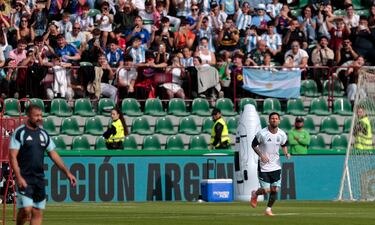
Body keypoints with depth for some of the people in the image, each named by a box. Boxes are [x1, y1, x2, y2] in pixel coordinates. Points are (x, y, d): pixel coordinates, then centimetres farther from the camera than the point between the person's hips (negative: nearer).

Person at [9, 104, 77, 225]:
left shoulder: (43, 133, 12)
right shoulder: (20, 132, -6)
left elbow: (53, 155, 17)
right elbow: (13, 156, -11)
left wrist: (67, 172, 11)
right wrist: (18, 177, -20)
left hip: (39, 178, 6)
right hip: (25, 178, -6)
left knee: (38, 213, 4)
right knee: (26, 209, -15)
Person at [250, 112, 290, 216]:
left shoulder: (282, 134, -2)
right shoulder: (262, 133, -13)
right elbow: (253, 145, -2)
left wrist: (286, 153, -4)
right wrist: (261, 155, -16)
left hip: (276, 166, 3)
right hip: (264, 166, -3)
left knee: (275, 189, -2)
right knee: (266, 190, -7)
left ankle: (269, 209, 19)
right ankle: (255, 194, 29)